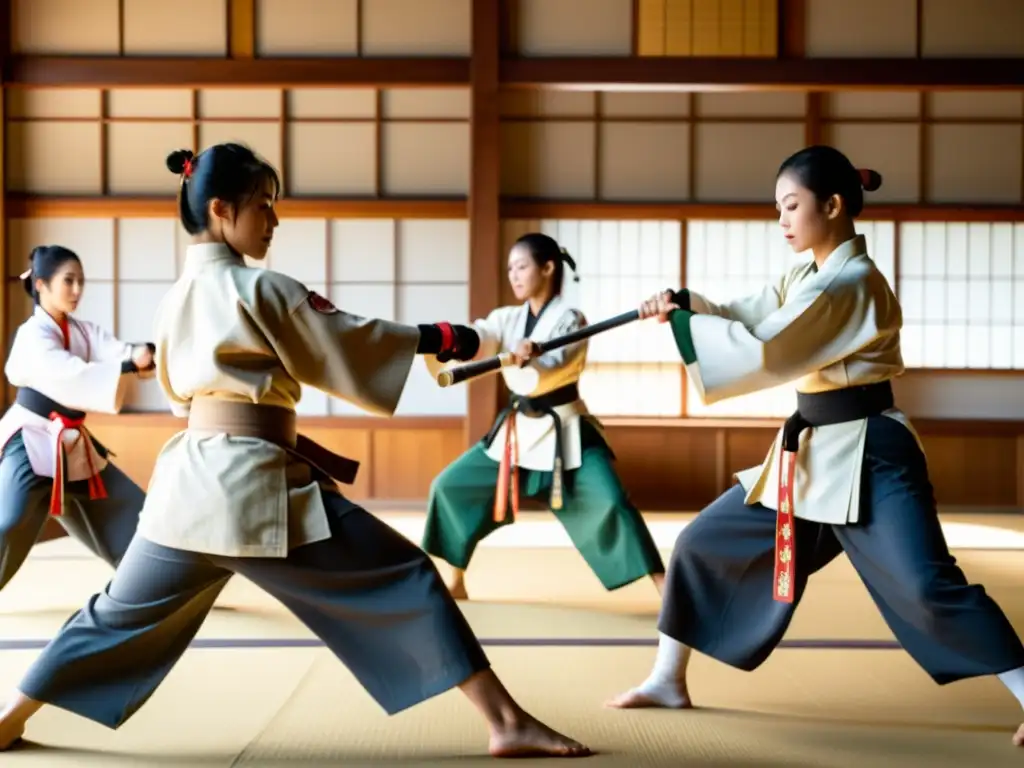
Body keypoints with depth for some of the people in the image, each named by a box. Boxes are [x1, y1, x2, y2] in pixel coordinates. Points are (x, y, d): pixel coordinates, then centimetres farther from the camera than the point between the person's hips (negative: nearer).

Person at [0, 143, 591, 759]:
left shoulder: (176, 299, 15)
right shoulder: (260, 290, -8)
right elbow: (355, 342, -5)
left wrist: (313, 455, 16)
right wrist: (445, 339, 7)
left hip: (190, 480, 7)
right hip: (256, 487, -7)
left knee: (119, 614, 25)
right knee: (409, 582, -2)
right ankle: (507, 722, -3)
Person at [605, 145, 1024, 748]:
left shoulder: (853, 282, -19)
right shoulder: (807, 278, 13)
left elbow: (765, 355, -24)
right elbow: (748, 318, 7)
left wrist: (679, 320, -16)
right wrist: (684, 302, -11)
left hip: (869, 456, -9)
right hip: (811, 453, 9)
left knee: (929, 589, -18)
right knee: (703, 544, 10)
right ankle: (667, 682, 23)